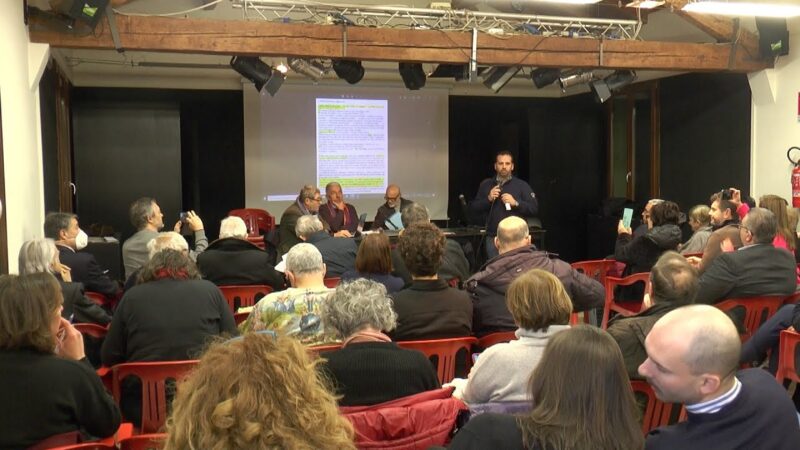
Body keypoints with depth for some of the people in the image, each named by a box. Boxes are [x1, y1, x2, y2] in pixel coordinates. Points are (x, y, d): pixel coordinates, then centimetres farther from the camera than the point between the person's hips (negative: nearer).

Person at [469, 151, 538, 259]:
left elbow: (534, 208, -2)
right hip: (493, 238, 2)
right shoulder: (486, 184, 10)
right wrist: (488, 199, -9)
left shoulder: (522, 185, 6)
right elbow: (474, 209, 6)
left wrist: (516, 203, -15)